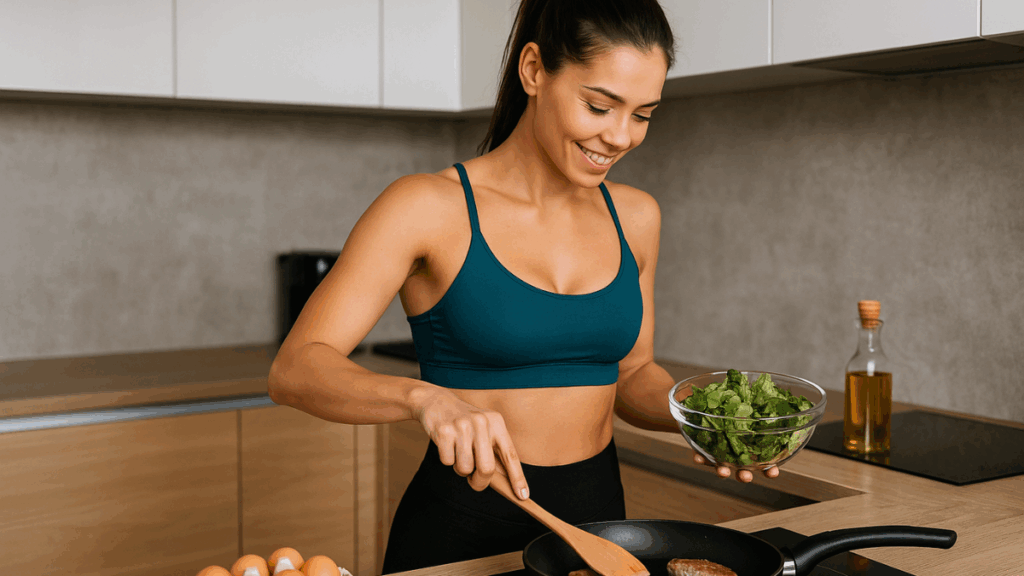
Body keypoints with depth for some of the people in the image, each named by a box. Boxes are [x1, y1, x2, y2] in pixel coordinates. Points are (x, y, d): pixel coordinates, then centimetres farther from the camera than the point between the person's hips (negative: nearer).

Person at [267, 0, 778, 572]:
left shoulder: (634, 217, 2)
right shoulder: (430, 208, -13)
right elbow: (295, 370, -19)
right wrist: (424, 396, -36)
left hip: (597, 516, 5)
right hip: (462, 523, -5)